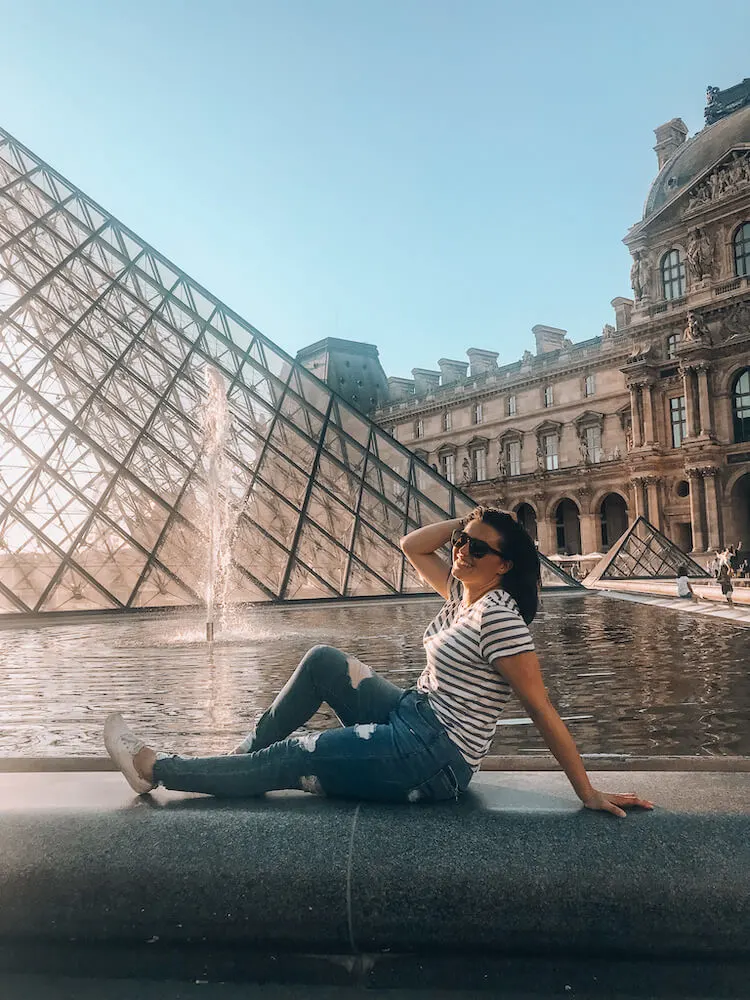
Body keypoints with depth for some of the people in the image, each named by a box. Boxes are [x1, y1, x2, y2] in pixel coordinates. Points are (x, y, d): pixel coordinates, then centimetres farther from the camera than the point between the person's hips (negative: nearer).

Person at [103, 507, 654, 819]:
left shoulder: (498, 617, -19)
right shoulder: (462, 592, 6)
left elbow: (543, 710, -19)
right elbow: (411, 545, 14)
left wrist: (588, 791, -19)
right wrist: (467, 521, 2)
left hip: (433, 759, -9)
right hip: (412, 718, 9)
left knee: (285, 760, -4)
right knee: (323, 659, 7)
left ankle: (156, 768, 12)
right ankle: (246, 753, 16)